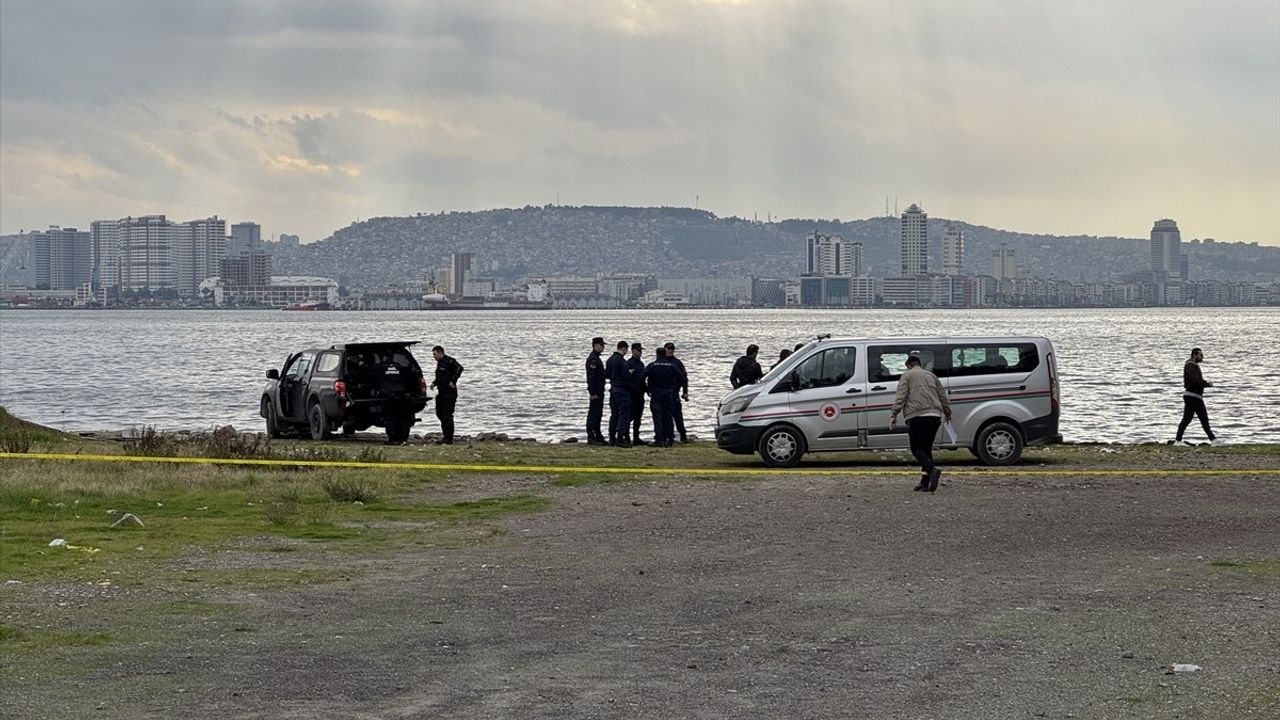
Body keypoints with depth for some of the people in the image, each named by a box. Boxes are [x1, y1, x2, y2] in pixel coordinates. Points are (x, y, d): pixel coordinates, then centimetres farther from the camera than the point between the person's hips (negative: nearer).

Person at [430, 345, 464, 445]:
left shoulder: (448, 361, -13)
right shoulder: (439, 363, 17)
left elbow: (459, 368, -25)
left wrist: (452, 381, -24)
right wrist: (434, 383, 12)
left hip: (449, 392, -10)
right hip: (441, 392, 10)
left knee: (447, 415, -8)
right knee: (439, 413, 13)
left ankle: (449, 439, -4)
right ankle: (445, 436, 21)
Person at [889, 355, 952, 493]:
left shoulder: (907, 376, 8)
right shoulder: (932, 376, 23)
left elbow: (900, 397, -4)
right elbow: (943, 396, 25)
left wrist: (893, 414, -6)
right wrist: (948, 413, 37)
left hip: (917, 417, -5)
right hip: (934, 416, 5)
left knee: (917, 448, -4)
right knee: (926, 448, 11)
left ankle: (933, 470, -30)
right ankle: (925, 483, 6)